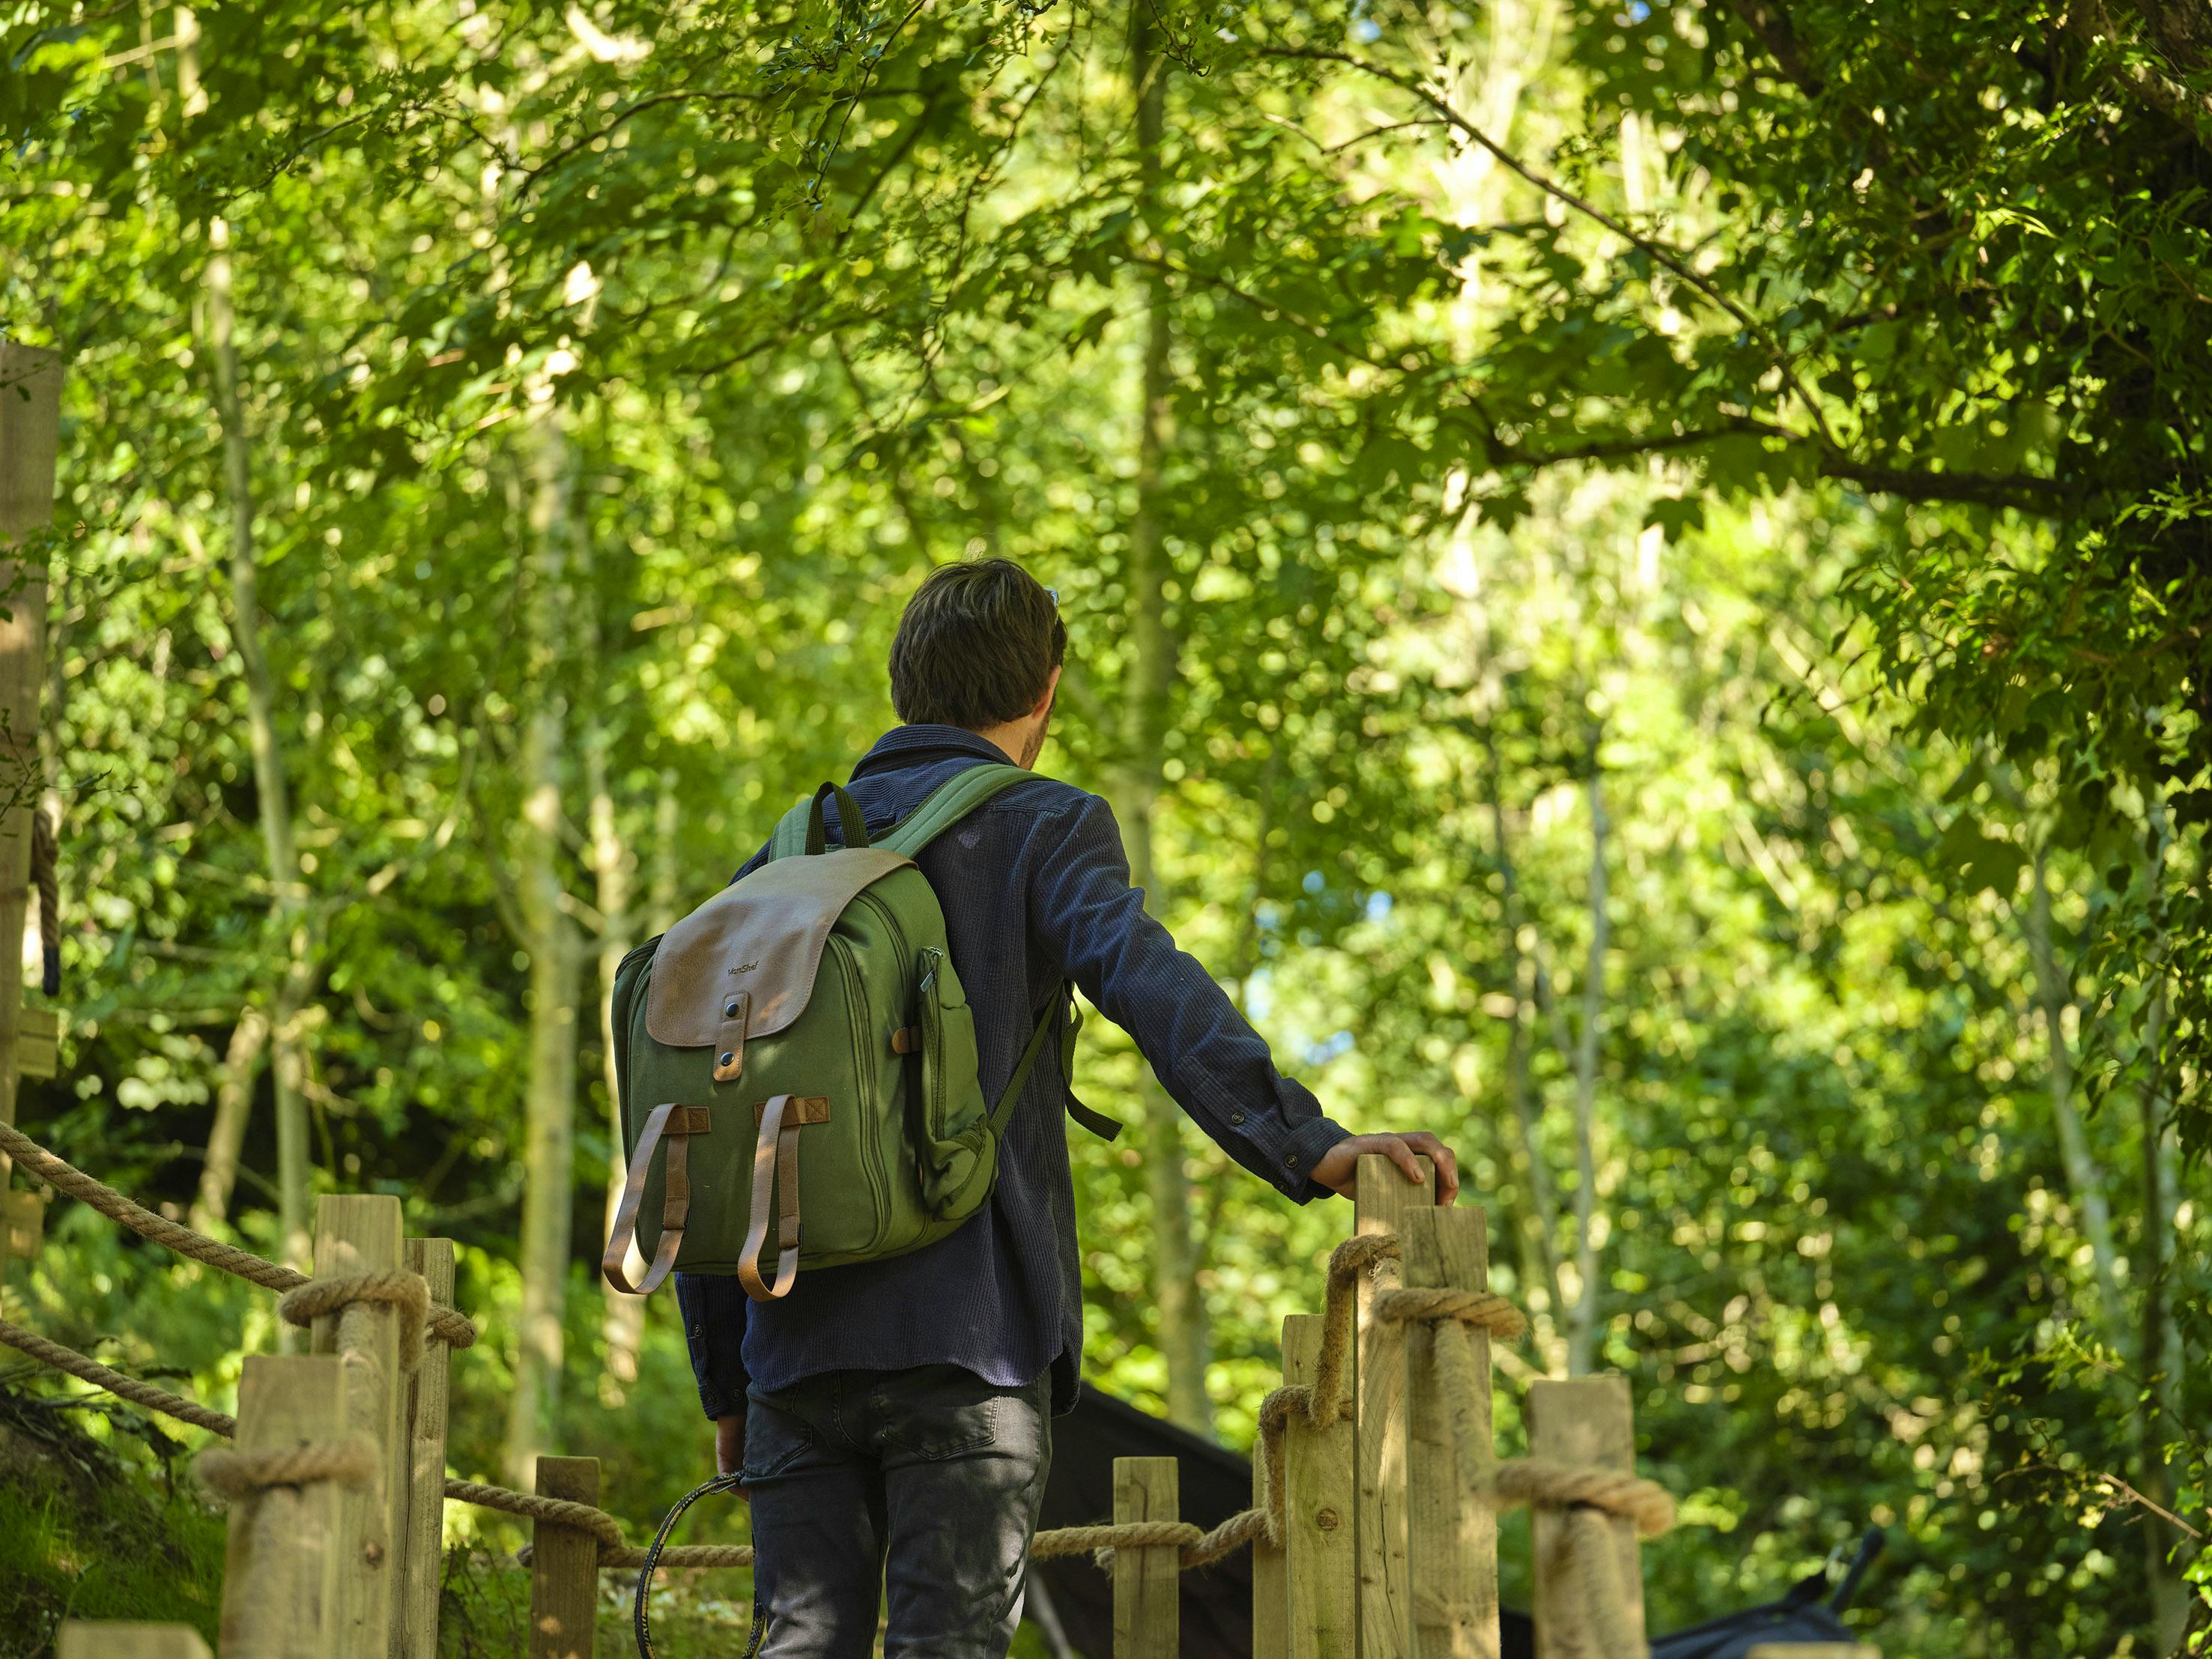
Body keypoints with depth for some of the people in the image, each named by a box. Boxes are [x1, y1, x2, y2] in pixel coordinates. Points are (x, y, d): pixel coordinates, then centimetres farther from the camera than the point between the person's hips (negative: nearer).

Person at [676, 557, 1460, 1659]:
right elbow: (1149, 988, -18)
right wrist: (1306, 1145, -29)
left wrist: (723, 1379, 21)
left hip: (796, 1338, 5)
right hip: (966, 1325, -5)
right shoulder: (1043, 830, 3)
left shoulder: (785, 859, 19)